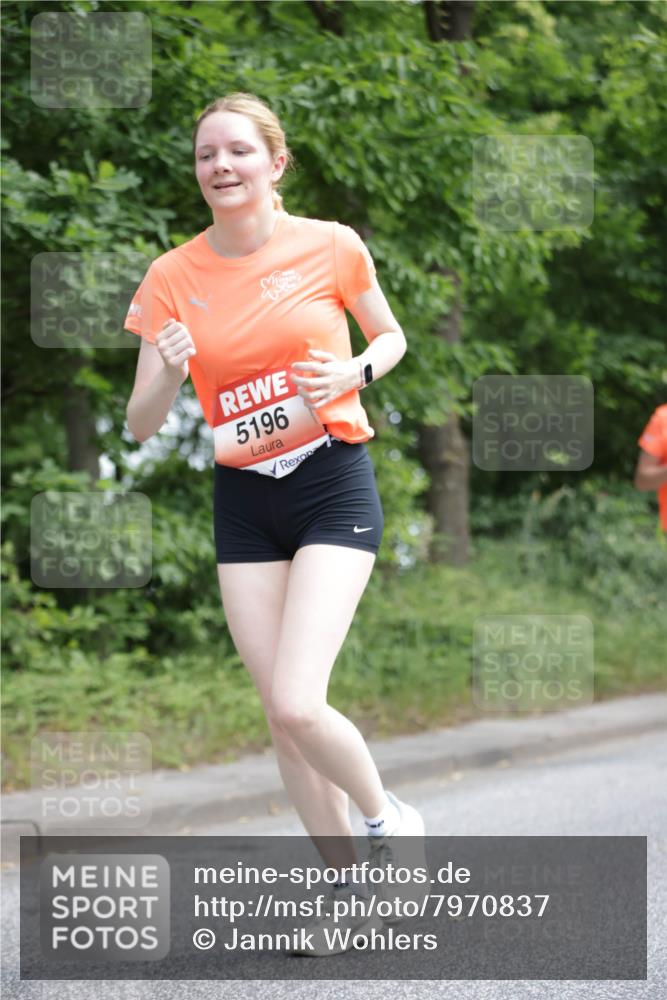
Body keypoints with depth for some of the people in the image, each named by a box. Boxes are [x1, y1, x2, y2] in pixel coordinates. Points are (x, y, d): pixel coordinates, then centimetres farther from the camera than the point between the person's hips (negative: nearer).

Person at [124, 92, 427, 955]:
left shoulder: (331, 247, -7)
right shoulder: (172, 277, -2)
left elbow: (391, 337, 11)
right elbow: (142, 428, 0)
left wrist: (353, 373, -11)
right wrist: (166, 374, -22)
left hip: (334, 485, -3)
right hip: (241, 501, 3)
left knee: (296, 704, -18)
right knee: (279, 716, 4)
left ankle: (385, 813, 12)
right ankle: (349, 880, 22)